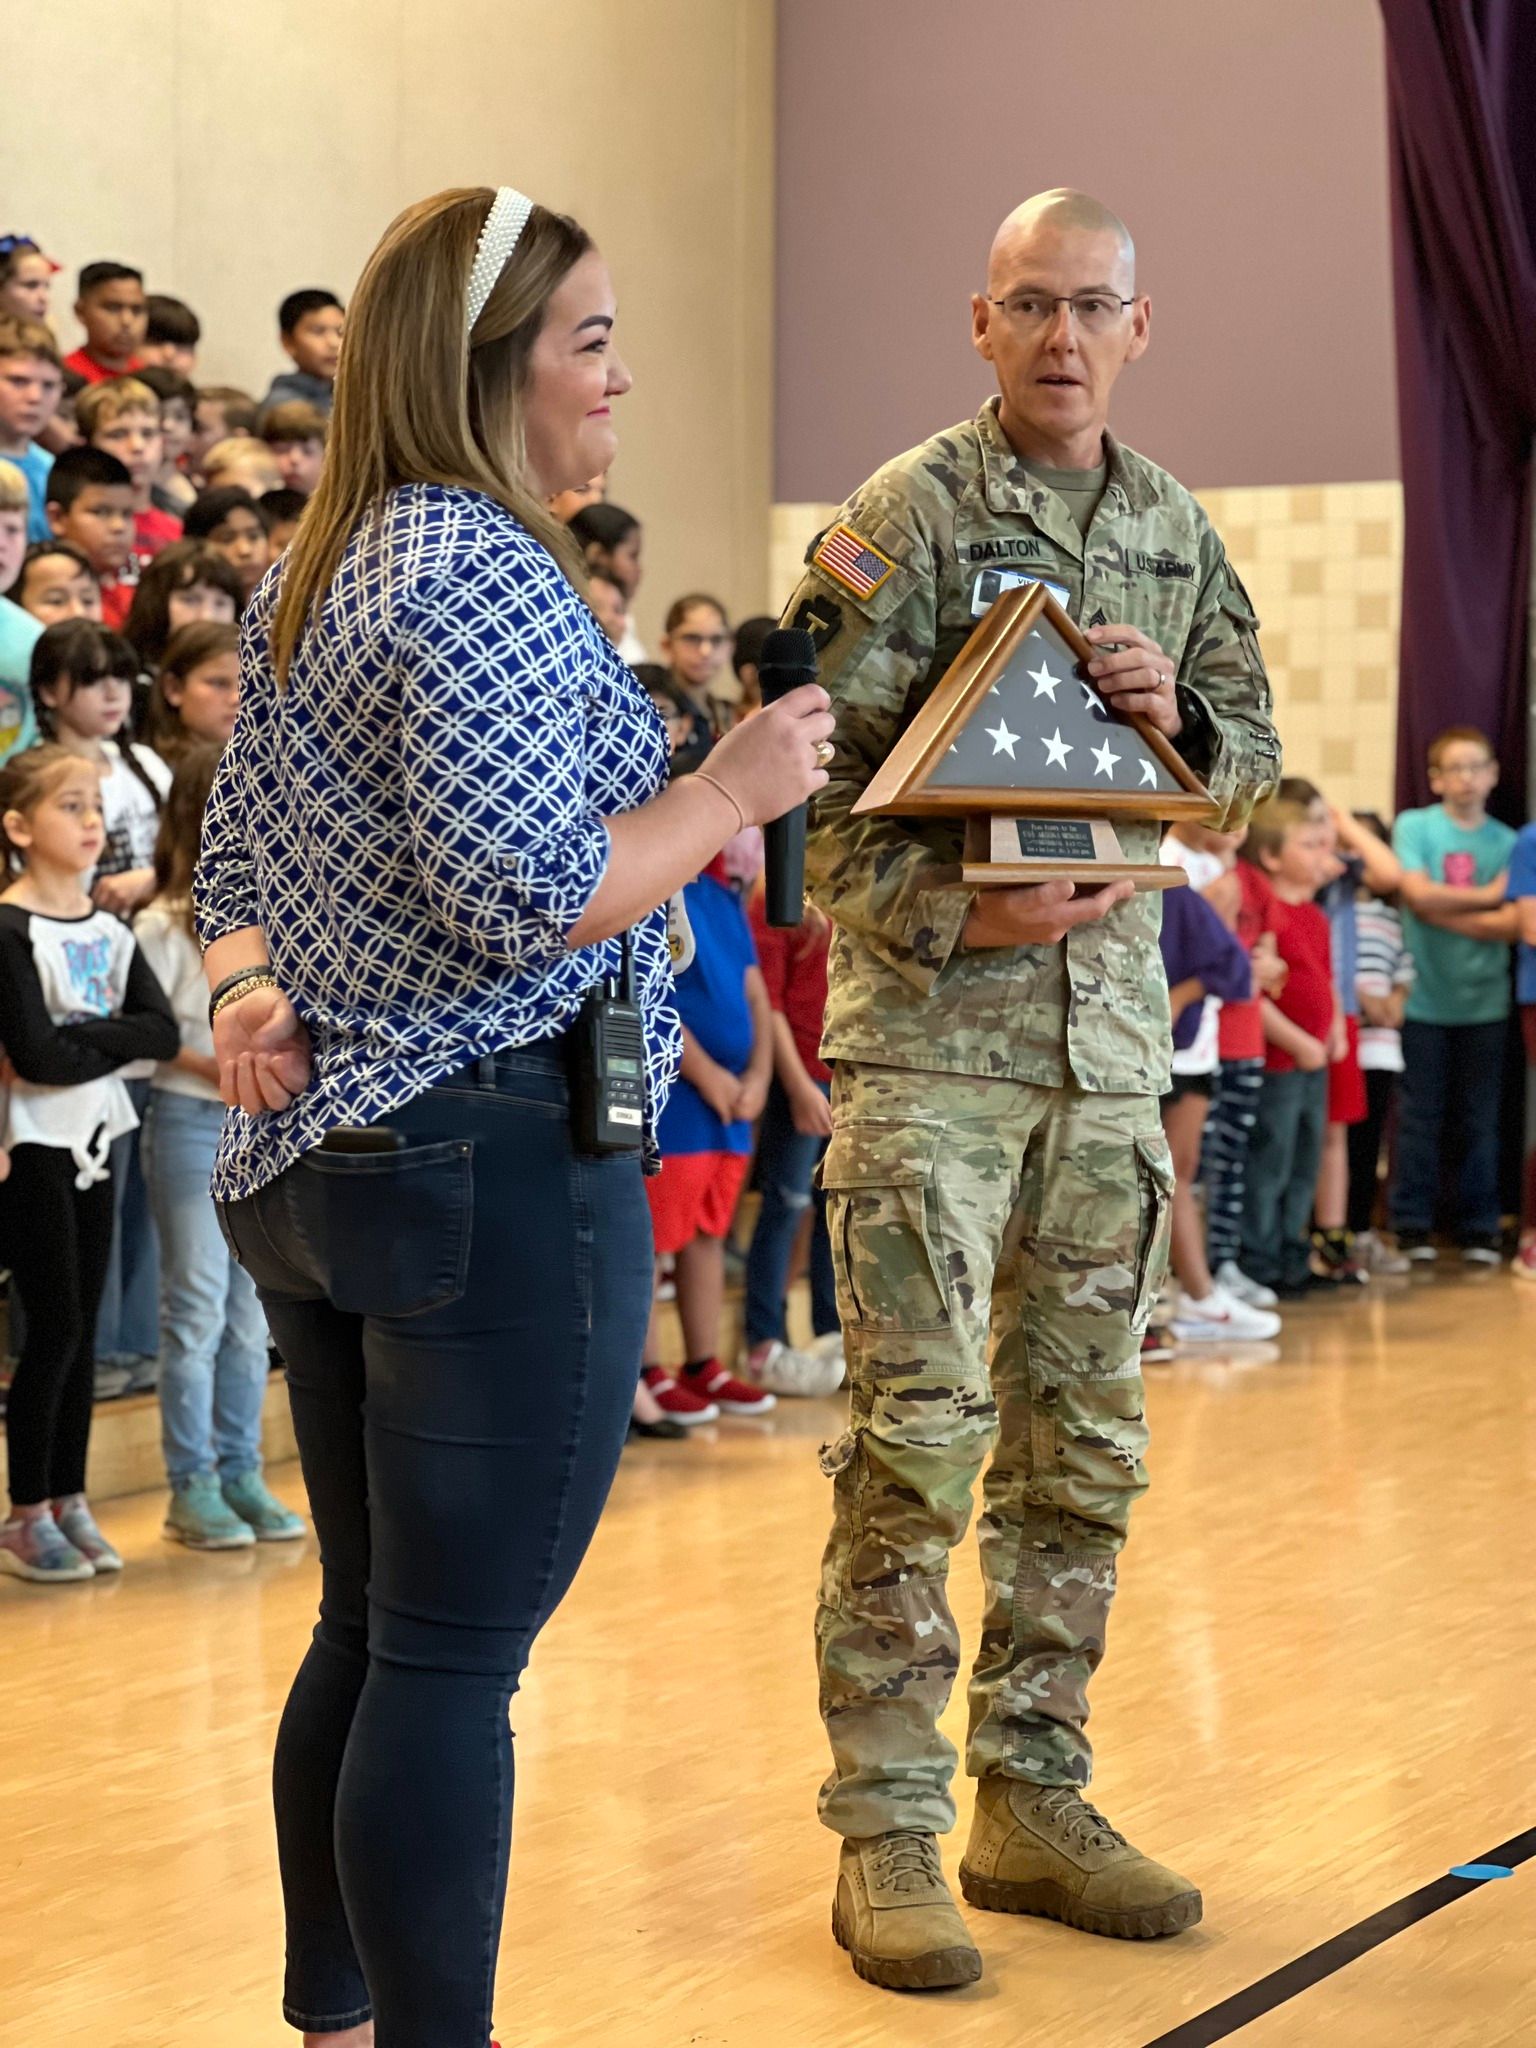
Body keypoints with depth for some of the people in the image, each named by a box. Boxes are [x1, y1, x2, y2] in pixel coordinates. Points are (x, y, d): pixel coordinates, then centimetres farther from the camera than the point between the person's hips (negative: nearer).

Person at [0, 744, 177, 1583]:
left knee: (81, 1329, 9)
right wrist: (115, 1037, -9)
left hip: (94, 1144, 6)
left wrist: (83, 1037, -17)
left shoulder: (109, 931, 8)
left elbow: (163, 1032, -4)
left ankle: (69, 1501, 18)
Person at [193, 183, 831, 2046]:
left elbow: (235, 860, 21)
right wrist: (731, 790, -9)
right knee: (456, 1666, -4)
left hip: (315, 1158, 10)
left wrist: (252, 992, 5)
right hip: (496, 1165, -10)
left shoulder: (308, 580, 15)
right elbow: (525, 899, -21)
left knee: (369, 1634, 17)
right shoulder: (485, 575, -15)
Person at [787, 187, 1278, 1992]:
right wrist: (957, 911, -21)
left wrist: (1177, 711, -7)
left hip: (1111, 1031, 6)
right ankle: (886, 1827, 3)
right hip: (930, 1030, -5)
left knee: (1081, 1439, 9)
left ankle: (1031, 1794, 21)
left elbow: (1252, 758, 15)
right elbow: (824, 767, -9)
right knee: (918, 1433, -6)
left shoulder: (1178, 531, 12)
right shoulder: (908, 511, -4)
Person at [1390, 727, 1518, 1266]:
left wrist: (1444, 912, -10)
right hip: (1424, 999, -2)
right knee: (1421, 1119, 2)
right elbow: (1418, 895, -13)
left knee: (1480, 1122, 6)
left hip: (1484, 1003, 2)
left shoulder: (1508, 843, 5)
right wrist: (1486, 897, -6)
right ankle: (1413, 1227, 11)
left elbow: (1512, 926, -4)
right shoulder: (1413, 826, 1)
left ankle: (1480, 1231, 15)